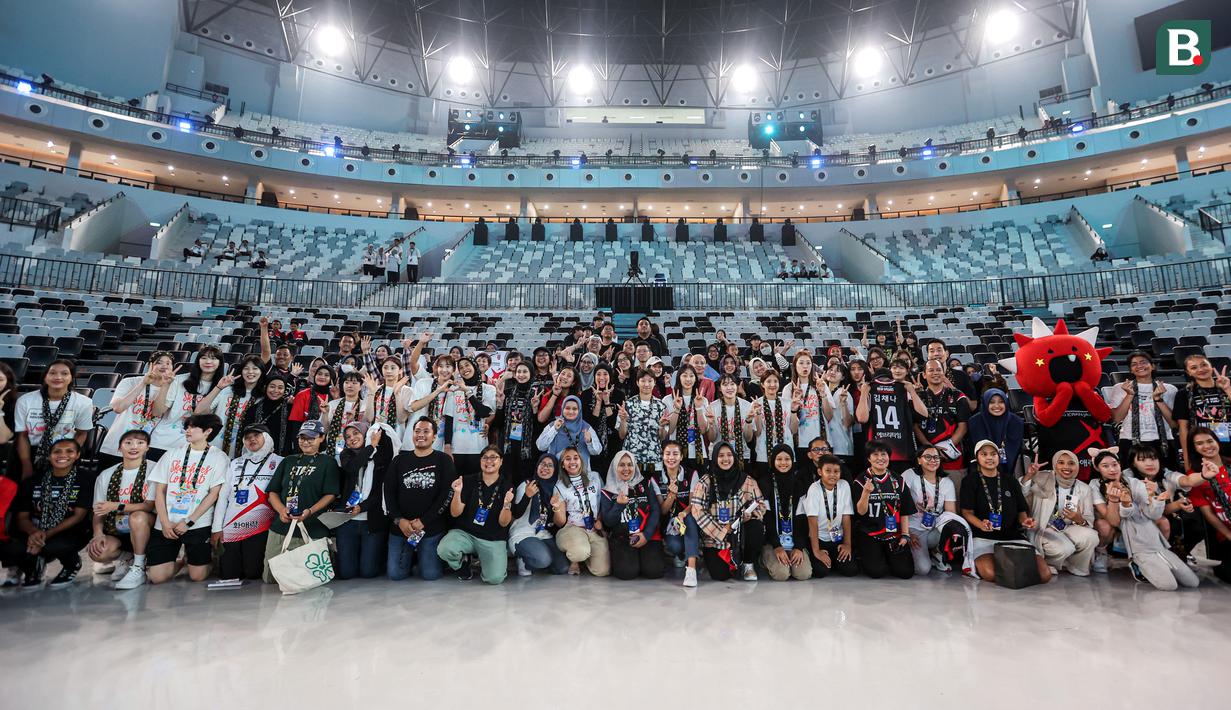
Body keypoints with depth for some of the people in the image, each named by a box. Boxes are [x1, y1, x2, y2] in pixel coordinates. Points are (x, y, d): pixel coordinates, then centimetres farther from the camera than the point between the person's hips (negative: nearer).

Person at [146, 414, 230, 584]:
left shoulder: (219, 458, 0)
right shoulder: (173, 453, 9)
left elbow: (213, 494, -5)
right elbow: (160, 490, 6)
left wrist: (189, 522, -11)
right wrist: (165, 522, -4)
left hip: (198, 524, -3)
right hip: (166, 524, 3)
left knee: (197, 576, -4)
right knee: (157, 577, -3)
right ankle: (180, 558, 27)